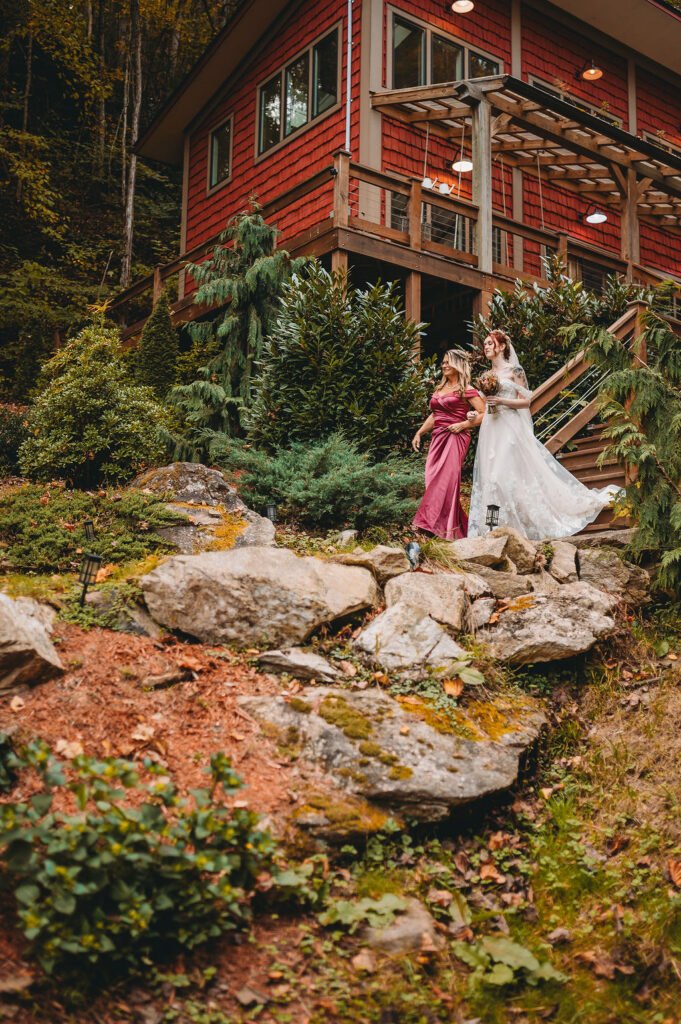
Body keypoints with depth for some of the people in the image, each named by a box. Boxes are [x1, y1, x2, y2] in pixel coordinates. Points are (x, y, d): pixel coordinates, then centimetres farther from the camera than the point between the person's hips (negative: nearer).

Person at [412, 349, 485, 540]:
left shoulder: (467, 390, -2)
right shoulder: (440, 389, 18)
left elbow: (484, 414, -7)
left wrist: (462, 425, -15)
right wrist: (419, 433, 19)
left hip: (456, 438, -7)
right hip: (438, 437, 7)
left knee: (446, 479, -11)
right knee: (433, 479, 0)